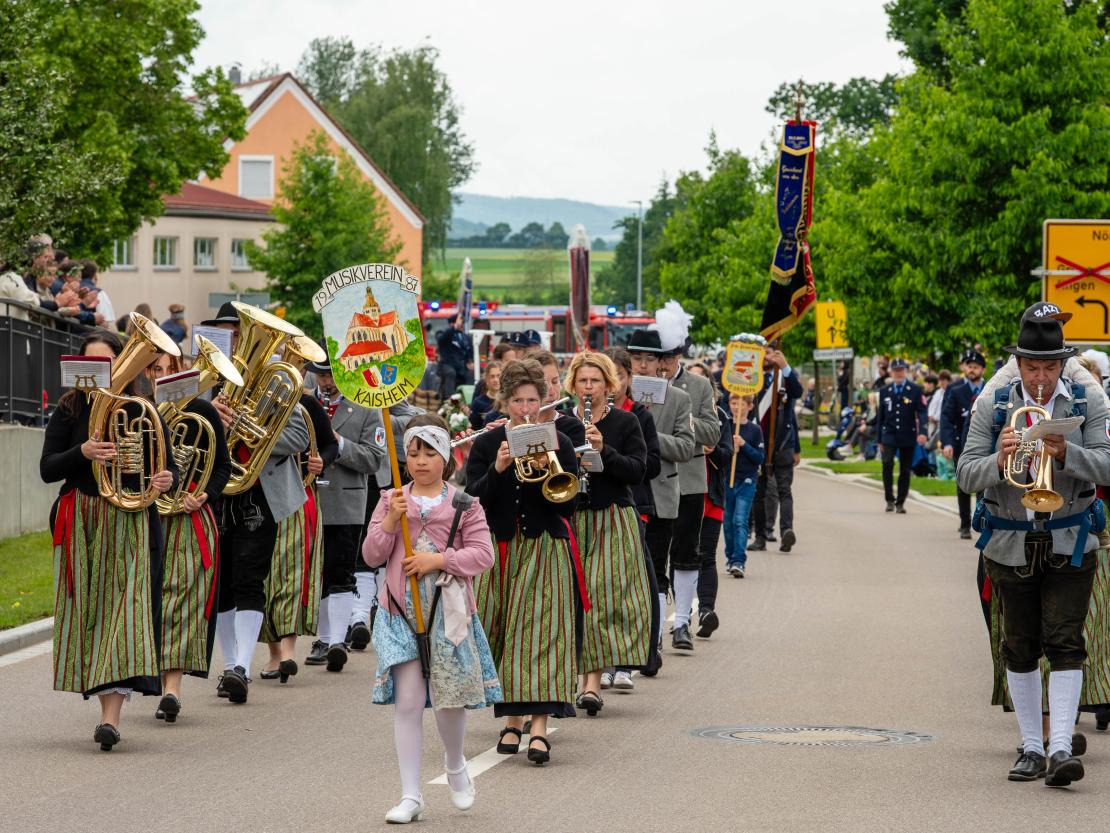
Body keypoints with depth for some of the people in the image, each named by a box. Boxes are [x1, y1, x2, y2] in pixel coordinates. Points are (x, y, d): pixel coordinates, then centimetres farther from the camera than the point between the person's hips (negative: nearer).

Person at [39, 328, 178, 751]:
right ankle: (106, 703, 20)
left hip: (130, 524, -2)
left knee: (125, 608, -13)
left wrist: (167, 479, -16)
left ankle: (111, 715, -21)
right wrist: (82, 453, -20)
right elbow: (47, 469, -1)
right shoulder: (70, 409, 4)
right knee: (88, 612, 6)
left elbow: (169, 465, 8)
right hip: (81, 523, 2)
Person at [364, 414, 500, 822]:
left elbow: (483, 554, -5)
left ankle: (455, 766, 36)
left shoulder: (464, 505, 2)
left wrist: (439, 559, -16)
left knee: (450, 697, 6)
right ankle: (410, 795, -1)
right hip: (401, 610, 0)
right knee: (408, 701, -4)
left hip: (449, 610, 0)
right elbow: (371, 556, 2)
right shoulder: (391, 501, 6)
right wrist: (390, 521, -13)